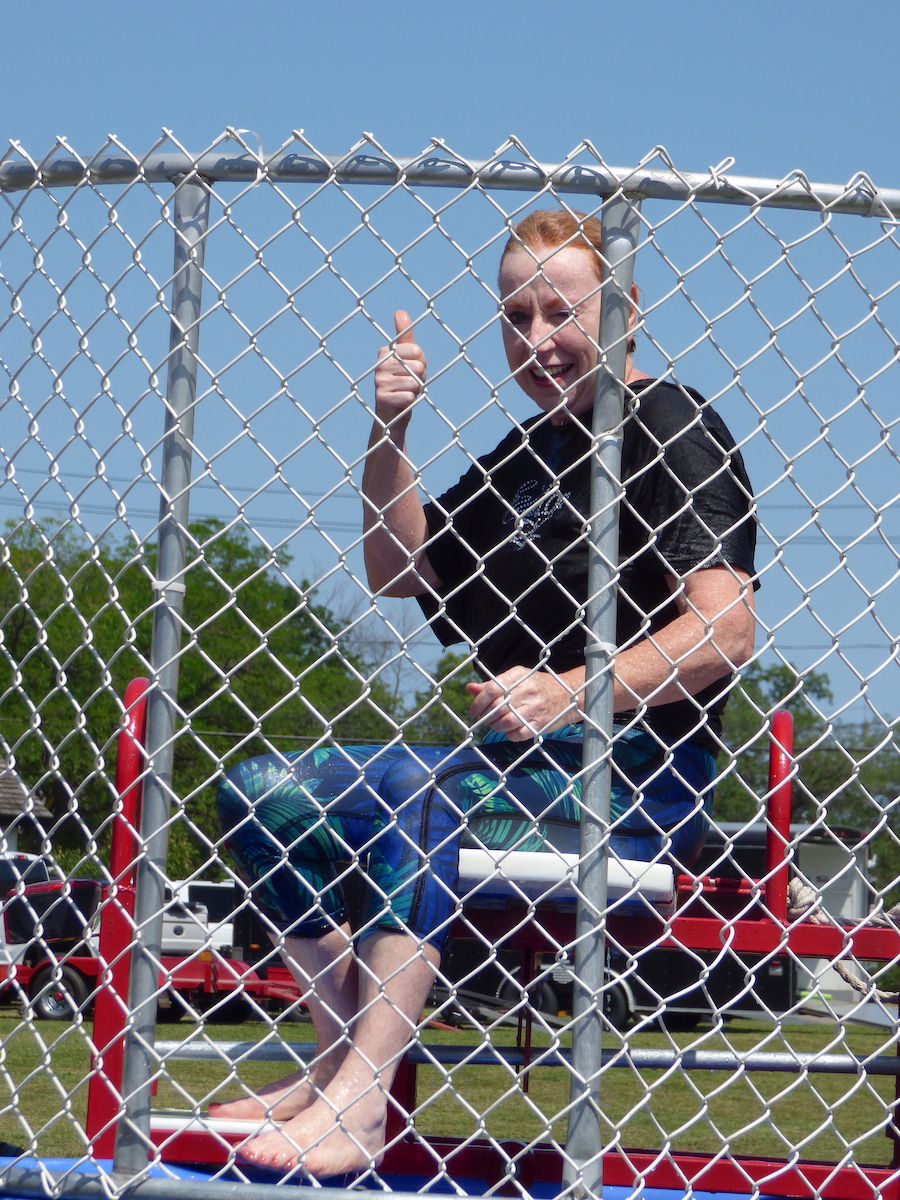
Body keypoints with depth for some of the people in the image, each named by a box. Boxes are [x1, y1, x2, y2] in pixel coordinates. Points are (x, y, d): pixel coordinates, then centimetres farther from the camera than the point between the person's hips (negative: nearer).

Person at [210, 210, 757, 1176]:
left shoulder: (673, 430, -6)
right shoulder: (527, 450, 20)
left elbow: (724, 633, -16)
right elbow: (399, 573, 20)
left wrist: (572, 692, -28)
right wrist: (390, 435, 4)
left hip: (636, 773, -9)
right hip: (515, 762, 9)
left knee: (423, 794, -36)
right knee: (261, 793, -5)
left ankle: (361, 1098, -39)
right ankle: (341, 1058, -7)